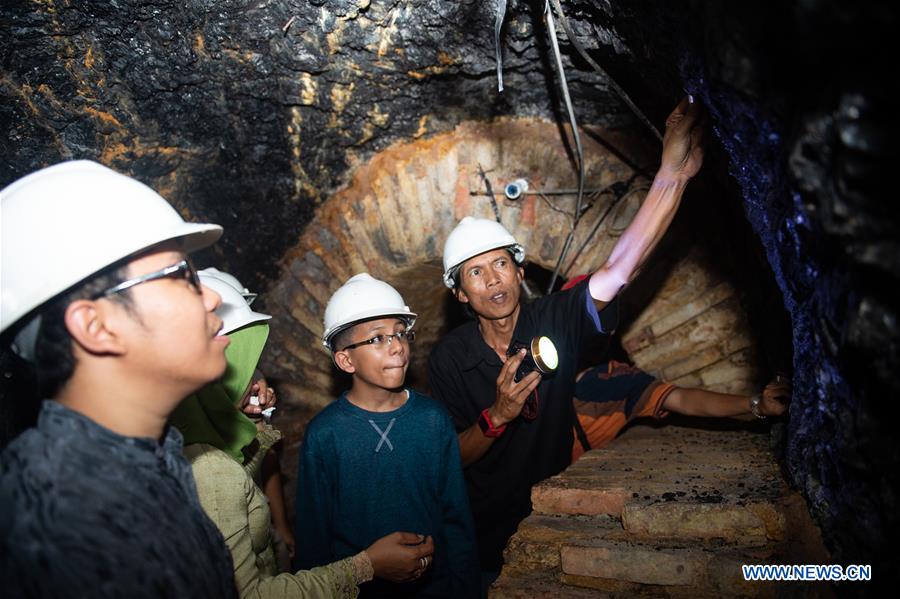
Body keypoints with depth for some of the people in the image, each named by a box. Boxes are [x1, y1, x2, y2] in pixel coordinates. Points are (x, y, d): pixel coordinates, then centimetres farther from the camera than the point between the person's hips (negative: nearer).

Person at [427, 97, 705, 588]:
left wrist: (672, 174, -41)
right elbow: (452, 459, -10)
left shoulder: (554, 320, -14)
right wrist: (497, 416, -30)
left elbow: (618, 269, -30)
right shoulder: (447, 360, -15)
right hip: (486, 526, 0)